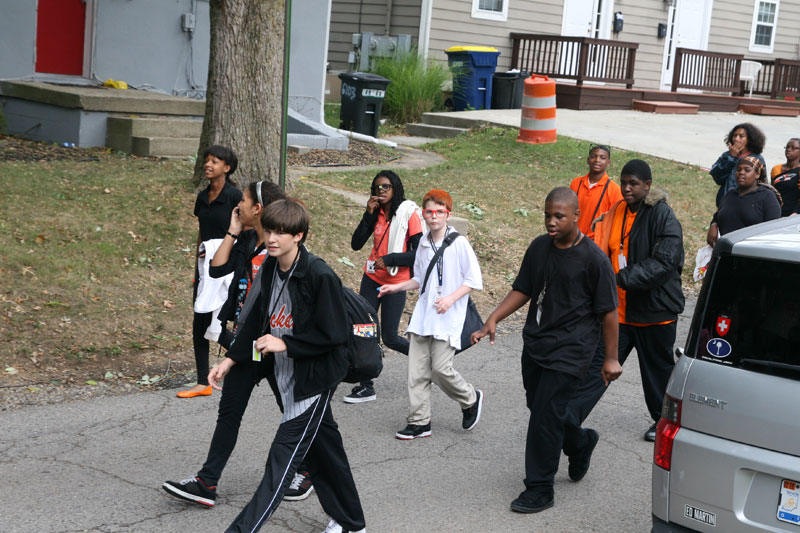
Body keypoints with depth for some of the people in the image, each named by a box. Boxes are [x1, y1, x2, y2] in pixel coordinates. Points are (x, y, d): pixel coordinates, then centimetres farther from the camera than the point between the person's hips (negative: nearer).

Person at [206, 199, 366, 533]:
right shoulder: (270, 269, 3)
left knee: (284, 455, -7)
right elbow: (258, 318, 14)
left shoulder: (320, 276, -21)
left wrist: (285, 344, -21)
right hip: (285, 378, 8)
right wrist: (231, 359, 10)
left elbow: (334, 334, -20)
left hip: (313, 380, -8)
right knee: (322, 448, 18)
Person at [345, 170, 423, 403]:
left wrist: (389, 259, -21)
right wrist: (368, 215, -12)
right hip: (372, 279, 5)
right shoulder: (376, 214, 4)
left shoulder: (409, 215, -11)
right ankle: (366, 386, 12)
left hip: (396, 283, -5)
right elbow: (356, 244, -4)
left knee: (389, 337, 0)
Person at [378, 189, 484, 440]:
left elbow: (474, 280, -6)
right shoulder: (423, 244, 11)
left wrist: (451, 298, -18)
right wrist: (396, 287, 11)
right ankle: (419, 422, 10)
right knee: (417, 370, 1)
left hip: (448, 318, -6)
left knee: (441, 368, -10)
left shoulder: (459, 243, -7)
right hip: (422, 316, 6)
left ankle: (471, 399, 19)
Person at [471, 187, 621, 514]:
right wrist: (493, 320, -2)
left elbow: (608, 312, -9)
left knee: (545, 417, -7)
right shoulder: (539, 248, 4)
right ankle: (581, 442, 46)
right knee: (538, 407, 17)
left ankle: (539, 490, 6)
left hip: (570, 349, -7)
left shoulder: (593, 259, -13)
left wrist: (611, 358, -7)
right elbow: (522, 290, 11)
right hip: (535, 343, 7)